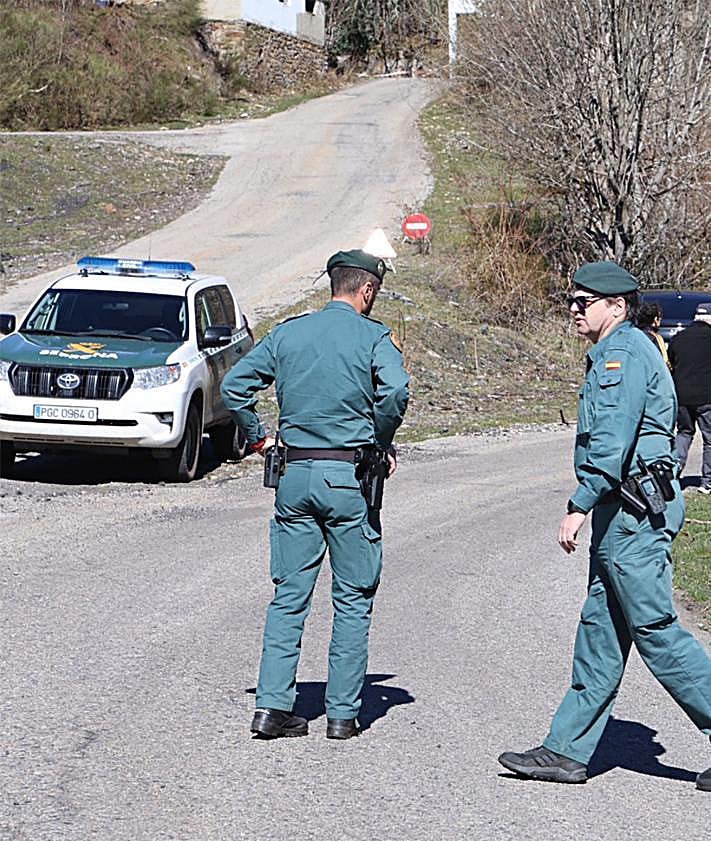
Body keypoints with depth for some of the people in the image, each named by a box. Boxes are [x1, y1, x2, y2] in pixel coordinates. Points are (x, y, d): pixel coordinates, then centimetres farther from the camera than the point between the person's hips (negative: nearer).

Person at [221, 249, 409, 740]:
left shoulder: (288, 333, 9)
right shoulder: (374, 336, -5)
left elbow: (234, 386, 6)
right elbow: (395, 391, -22)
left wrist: (257, 437, 14)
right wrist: (382, 442, -6)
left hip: (295, 475, 4)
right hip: (348, 476, -4)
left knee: (289, 595, 9)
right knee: (353, 599, 5)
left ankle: (273, 705, 2)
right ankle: (343, 713, 5)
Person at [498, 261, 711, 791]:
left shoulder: (623, 355, -14)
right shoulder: (615, 353, 19)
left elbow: (612, 443, -22)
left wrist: (579, 507, -23)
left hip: (634, 510, -11)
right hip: (624, 510, 11)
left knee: (655, 629, -7)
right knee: (601, 631, 9)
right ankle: (568, 751, 12)